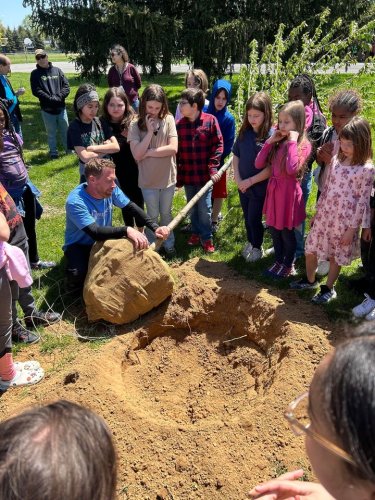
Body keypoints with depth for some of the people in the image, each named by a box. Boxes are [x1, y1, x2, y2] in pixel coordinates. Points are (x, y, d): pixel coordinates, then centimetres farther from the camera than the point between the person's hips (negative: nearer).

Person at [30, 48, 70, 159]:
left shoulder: (57, 70, 7)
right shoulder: (35, 74, 1)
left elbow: (66, 86, 3)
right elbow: (36, 91, -8)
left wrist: (59, 97, -13)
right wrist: (51, 98, -17)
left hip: (61, 107, 2)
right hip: (47, 109, -2)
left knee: (65, 130, 11)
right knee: (51, 133, 7)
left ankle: (69, 149, 26)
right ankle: (53, 153, 19)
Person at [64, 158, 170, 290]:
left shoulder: (110, 190, -13)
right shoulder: (75, 202, -31)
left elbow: (132, 208, -8)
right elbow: (95, 233, -40)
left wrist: (155, 227, -22)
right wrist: (126, 230, -52)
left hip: (104, 240, 6)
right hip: (79, 245, -6)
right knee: (77, 274, -34)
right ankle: (76, 282, 4)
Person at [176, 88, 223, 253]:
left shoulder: (210, 121, -9)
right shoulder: (179, 124, -1)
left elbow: (218, 145, -6)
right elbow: (176, 151, 3)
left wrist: (213, 168, -14)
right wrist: (177, 175, 3)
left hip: (205, 175, -3)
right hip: (187, 175, 3)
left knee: (204, 209, 4)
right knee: (192, 209, 17)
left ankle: (207, 238, 22)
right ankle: (196, 232, 37)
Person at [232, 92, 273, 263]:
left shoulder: (271, 136, -18)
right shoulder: (244, 132, -2)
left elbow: (271, 168, -20)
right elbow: (235, 156, 6)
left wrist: (250, 181, -17)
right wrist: (237, 178, -5)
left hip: (260, 187, -5)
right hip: (243, 185, 5)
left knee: (254, 219, 6)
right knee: (247, 217, 19)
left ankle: (257, 247, 30)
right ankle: (250, 242, 41)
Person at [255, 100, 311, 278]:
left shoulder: (303, 144, -13)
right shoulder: (277, 142, 5)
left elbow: (292, 169, -30)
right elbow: (258, 164, -1)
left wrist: (292, 141, -24)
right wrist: (270, 141, -6)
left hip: (288, 192, -6)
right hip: (273, 190, 6)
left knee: (287, 232, 8)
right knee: (274, 230, 16)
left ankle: (289, 266, 27)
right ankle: (278, 261, 35)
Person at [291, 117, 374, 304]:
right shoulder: (336, 160, 1)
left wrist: (352, 228, -11)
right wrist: (318, 211, 13)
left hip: (345, 220, -5)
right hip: (324, 215, 5)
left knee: (336, 256, 11)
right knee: (310, 250, 14)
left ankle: (328, 289, 30)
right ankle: (309, 280, 38)